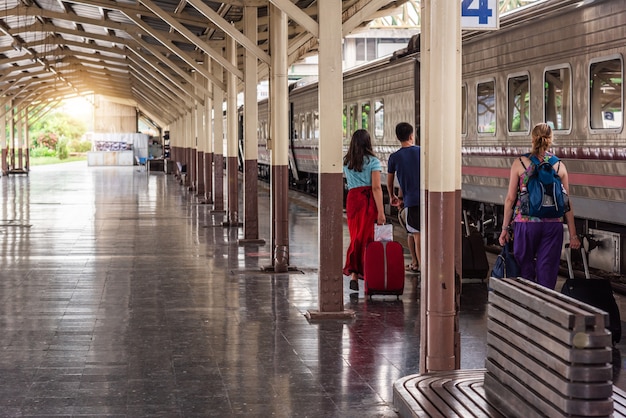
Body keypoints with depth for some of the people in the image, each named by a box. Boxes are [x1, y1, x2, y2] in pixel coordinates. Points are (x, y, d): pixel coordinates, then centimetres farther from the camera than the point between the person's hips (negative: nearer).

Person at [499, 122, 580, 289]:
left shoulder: (520, 163, -1)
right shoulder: (559, 165, 4)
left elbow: (510, 198, -2)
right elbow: (567, 203, 4)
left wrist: (505, 228, 5)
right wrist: (573, 234, 8)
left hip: (525, 223, -1)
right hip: (553, 224, 2)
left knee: (525, 271, 8)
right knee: (547, 273, 5)